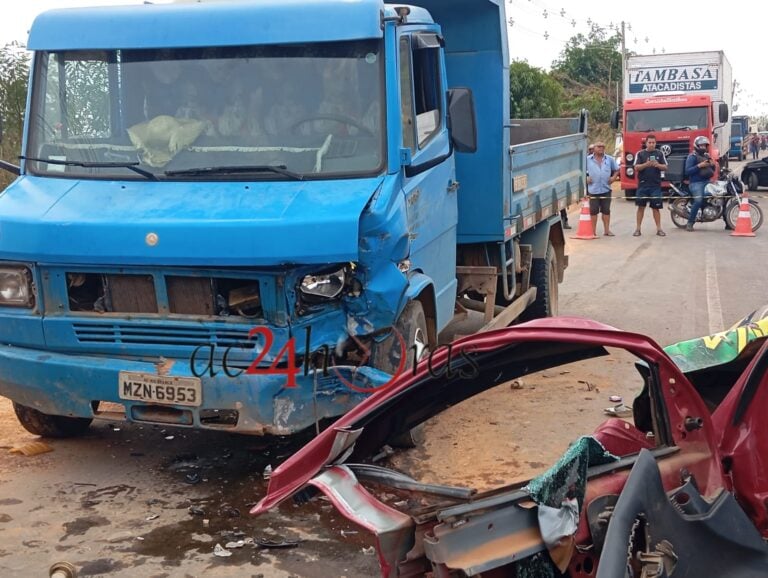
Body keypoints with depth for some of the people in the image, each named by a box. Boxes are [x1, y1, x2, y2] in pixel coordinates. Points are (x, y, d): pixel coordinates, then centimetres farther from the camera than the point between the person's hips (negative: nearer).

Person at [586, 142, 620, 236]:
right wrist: (585, 178, -6)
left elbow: (616, 170, 19)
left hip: (606, 189, 2)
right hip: (593, 189, -2)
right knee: (593, 211, 1)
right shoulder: (587, 159, 2)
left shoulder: (610, 159, 10)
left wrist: (614, 177, 3)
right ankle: (593, 231, 8)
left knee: (606, 210, 5)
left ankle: (607, 230, 12)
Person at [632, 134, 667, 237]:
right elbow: (636, 168, -3)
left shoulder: (660, 154, 8)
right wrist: (646, 164, -21)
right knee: (641, 206, 1)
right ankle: (638, 228, 6)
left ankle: (659, 228, 5)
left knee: (656, 207, 1)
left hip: (656, 185, 0)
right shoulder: (640, 154, 5)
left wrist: (658, 165, -16)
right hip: (642, 185, 0)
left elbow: (665, 167, 5)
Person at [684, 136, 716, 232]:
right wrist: (699, 166, -21)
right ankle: (690, 223, -22)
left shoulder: (707, 156, 20)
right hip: (696, 182, -8)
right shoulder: (692, 157, -3)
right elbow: (687, 171, -14)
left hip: (707, 181, 8)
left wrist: (713, 165, 2)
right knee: (698, 200, -27)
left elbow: (712, 170, 24)